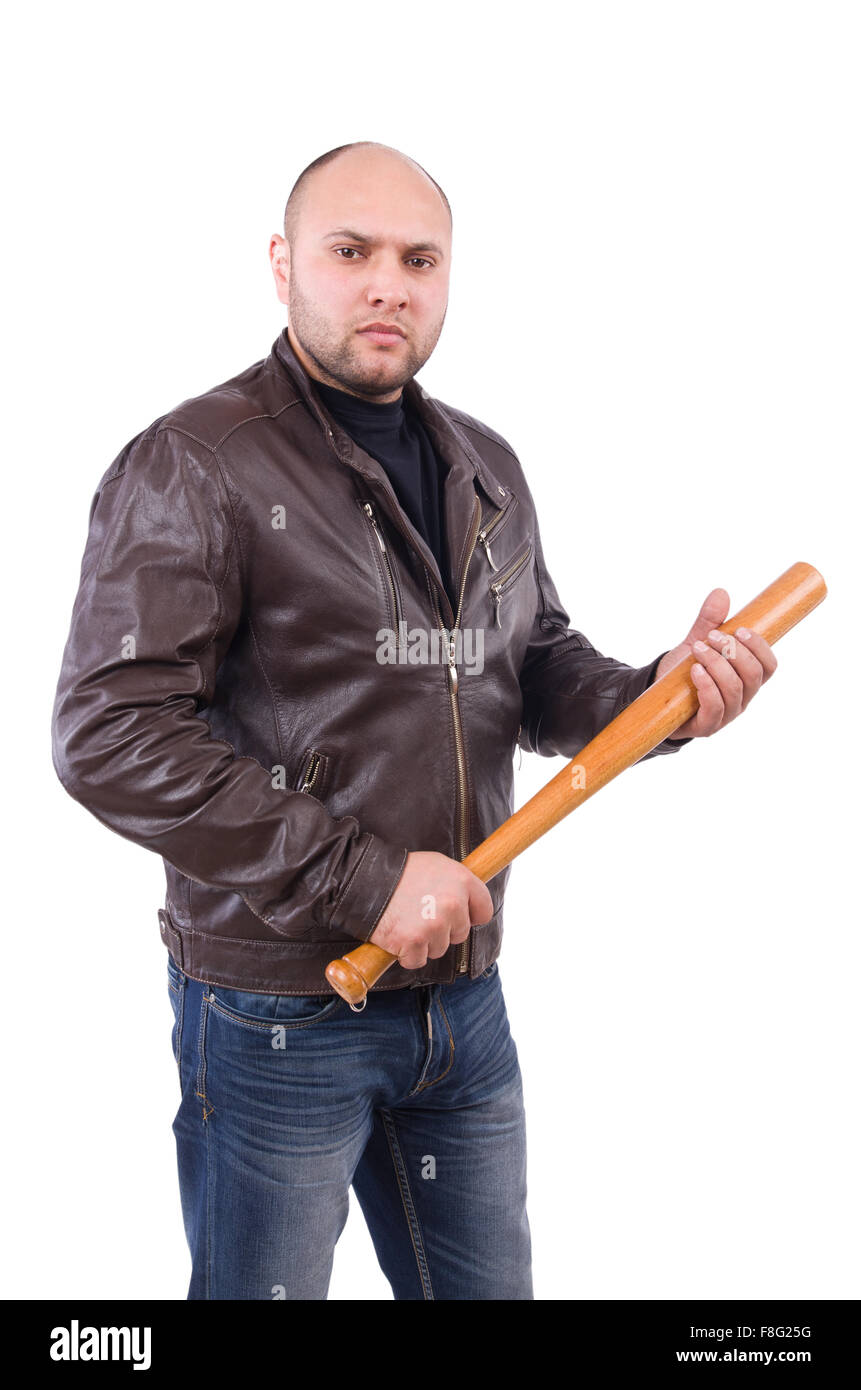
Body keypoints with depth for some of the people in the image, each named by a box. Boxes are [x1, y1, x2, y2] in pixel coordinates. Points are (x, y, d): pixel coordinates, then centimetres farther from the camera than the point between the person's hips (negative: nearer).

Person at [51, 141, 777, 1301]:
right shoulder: (192, 465, -13)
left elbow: (538, 670, 16)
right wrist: (362, 878, -21)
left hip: (463, 995, 6)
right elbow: (111, 737, -20)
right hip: (280, 1017, -6)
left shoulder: (487, 469, 10)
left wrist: (657, 697, -7)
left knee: (487, 1284, 20)